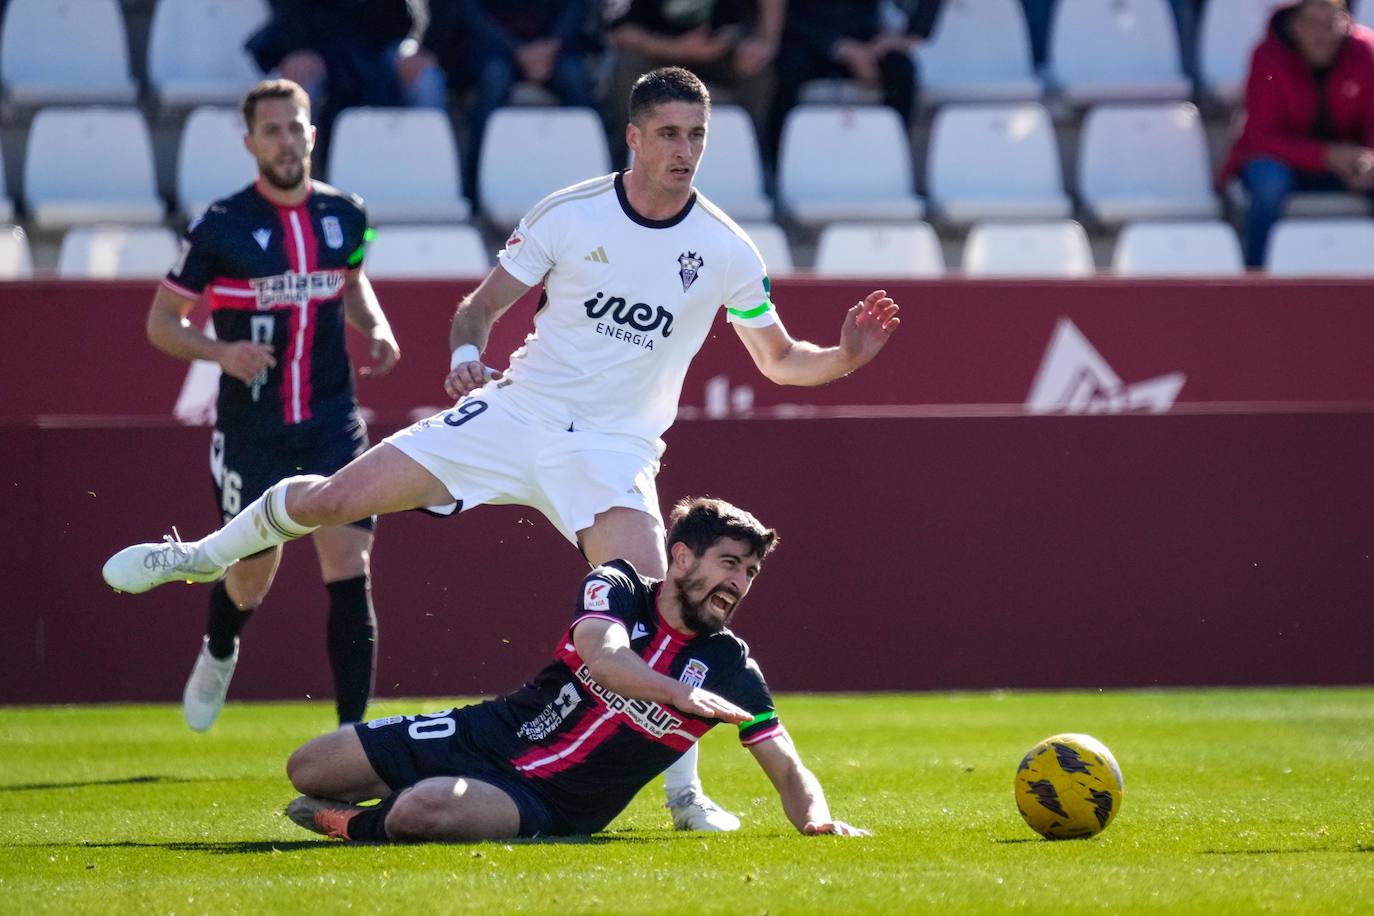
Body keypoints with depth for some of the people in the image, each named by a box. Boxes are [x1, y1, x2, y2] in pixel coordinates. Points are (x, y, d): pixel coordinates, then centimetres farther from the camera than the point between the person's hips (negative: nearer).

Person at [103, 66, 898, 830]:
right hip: (516, 412, 1)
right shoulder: (569, 214, -5)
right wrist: (468, 353, -18)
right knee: (328, 500, -6)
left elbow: (780, 359, 6)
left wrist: (846, 358, -14)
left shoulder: (727, 251, -5)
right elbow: (481, 307, 4)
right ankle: (204, 556, 23)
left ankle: (686, 795, -6)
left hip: (615, 449, 0)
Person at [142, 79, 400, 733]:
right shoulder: (220, 229, -10)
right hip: (251, 428, -2)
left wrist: (376, 329, 3)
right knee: (251, 579, 12)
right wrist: (222, 352, -21)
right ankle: (217, 656, 48)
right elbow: (161, 322, -3)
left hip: (333, 422, 2)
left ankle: (352, 733, -11)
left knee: (349, 572, -12)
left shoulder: (344, 215, 3)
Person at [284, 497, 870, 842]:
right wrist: (679, 693, -46)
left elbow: (787, 769, -5)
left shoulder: (730, 668, -5)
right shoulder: (617, 587, -7)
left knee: (423, 812, -34)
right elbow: (601, 653, -29)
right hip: (487, 734, 2)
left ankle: (356, 825, 0)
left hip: (550, 806, -2)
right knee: (308, 771, -1)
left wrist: (816, 819, -28)